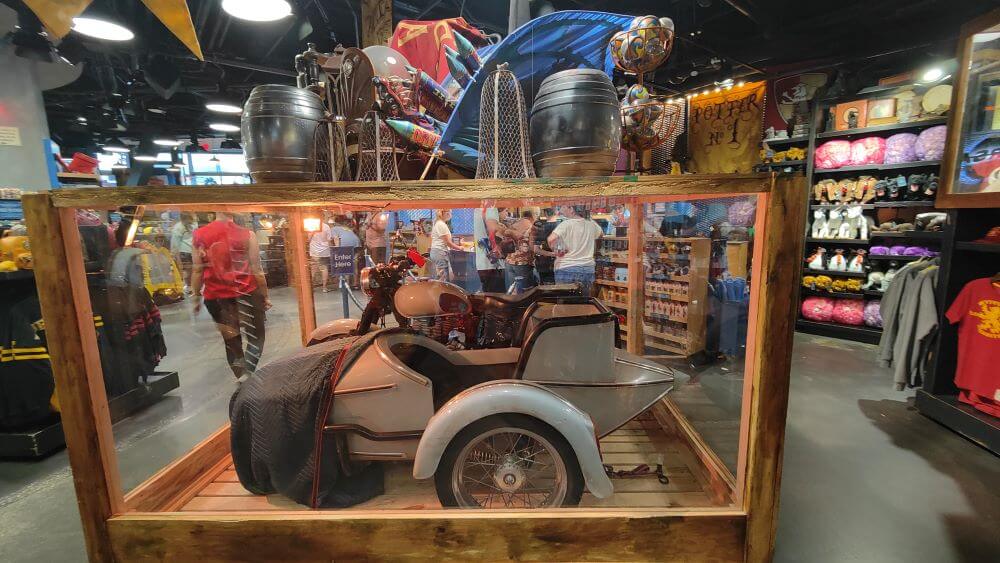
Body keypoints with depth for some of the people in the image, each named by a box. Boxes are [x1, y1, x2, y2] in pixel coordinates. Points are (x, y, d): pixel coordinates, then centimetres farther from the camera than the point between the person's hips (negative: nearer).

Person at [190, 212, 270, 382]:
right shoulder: (246, 234, -9)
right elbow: (256, 270, -7)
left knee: (231, 341, 14)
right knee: (256, 337, 12)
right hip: (246, 294, -3)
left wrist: (197, 297, 12)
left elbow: (197, 271, 1)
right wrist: (265, 296, 2)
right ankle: (246, 374, -7)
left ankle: (242, 378, 14)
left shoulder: (199, 235, -1)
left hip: (215, 297, 3)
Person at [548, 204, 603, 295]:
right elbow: (601, 233, 29)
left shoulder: (566, 224, -11)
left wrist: (554, 249, -5)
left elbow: (551, 239, -26)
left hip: (566, 269, -4)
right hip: (587, 269, 5)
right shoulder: (591, 225, 5)